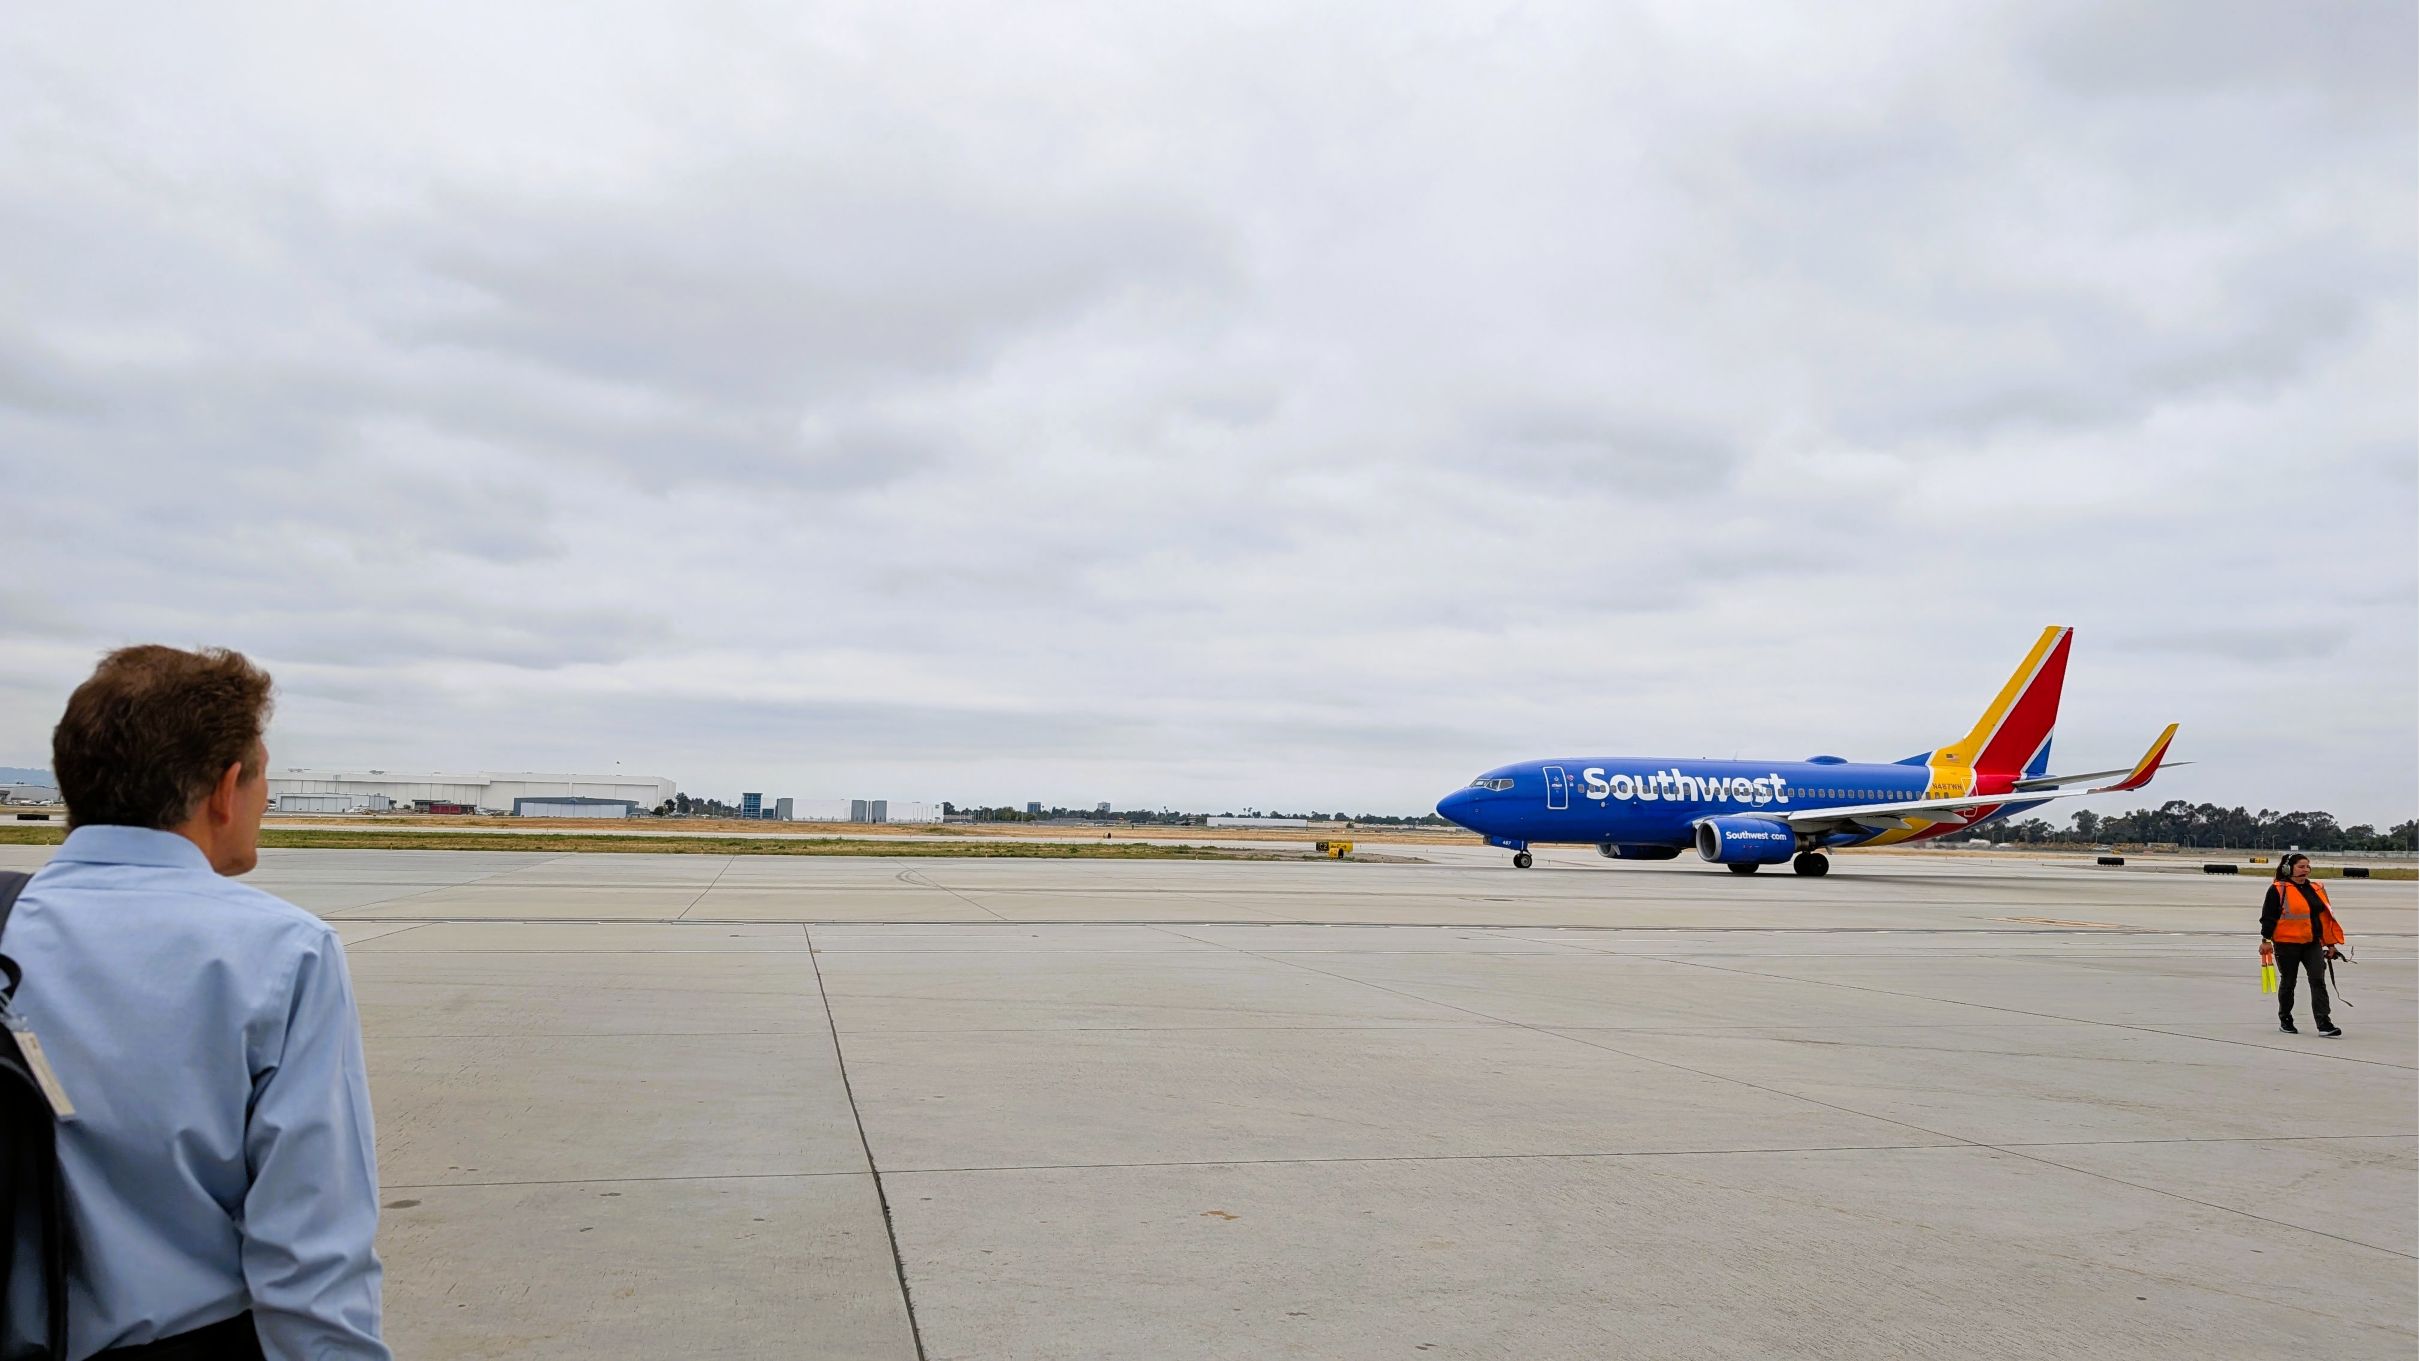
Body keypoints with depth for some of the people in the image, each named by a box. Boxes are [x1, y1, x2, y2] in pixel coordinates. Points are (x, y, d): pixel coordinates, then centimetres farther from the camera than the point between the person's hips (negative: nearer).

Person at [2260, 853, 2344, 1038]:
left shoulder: (2316, 890, 12)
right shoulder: (2278, 889, -7)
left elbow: (2326, 917, 17)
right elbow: (2268, 916, -9)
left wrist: (2330, 944, 15)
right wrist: (2266, 940, -14)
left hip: (2312, 944, 5)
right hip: (2287, 944, -4)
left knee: (2318, 981, -8)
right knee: (2288, 982, 8)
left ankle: (2323, 1024, -11)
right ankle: (2285, 1021, 23)